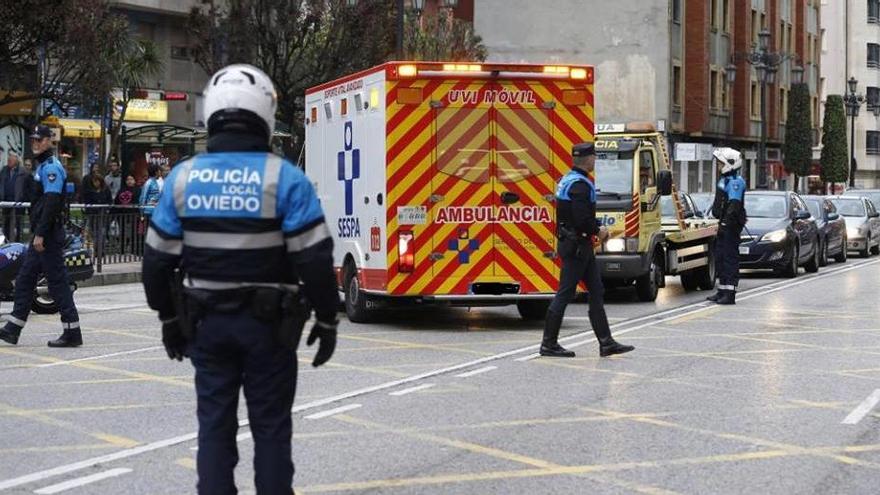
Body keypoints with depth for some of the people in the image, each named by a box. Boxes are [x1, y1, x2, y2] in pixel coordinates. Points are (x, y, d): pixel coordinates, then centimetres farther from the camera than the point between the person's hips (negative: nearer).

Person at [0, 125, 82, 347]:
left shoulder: (51, 167, -13)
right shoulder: (43, 166, 19)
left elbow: (51, 203, -22)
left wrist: (41, 234, -25)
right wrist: (38, 233, 19)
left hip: (49, 235, -10)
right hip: (42, 235, 10)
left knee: (57, 282, -7)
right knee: (24, 279, 12)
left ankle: (72, 332, -4)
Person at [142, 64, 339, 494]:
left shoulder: (183, 177, 0)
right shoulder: (284, 178, -11)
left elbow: (157, 259, 4)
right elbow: (314, 260, -13)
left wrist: (169, 318, 16)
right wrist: (327, 320, -2)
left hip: (207, 323, 3)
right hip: (268, 323, -3)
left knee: (214, 424, 10)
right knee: (270, 426, 7)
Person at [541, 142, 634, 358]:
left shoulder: (569, 180, 14)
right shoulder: (580, 184, -18)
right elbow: (582, 220, -26)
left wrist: (597, 228, 6)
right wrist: (597, 231, -8)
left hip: (579, 246, 11)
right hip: (576, 245, -11)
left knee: (596, 292, 11)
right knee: (565, 293, -4)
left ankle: (606, 342, 14)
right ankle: (549, 344, 3)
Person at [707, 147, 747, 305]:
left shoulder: (735, 181, -14)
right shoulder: (725, 179, 18)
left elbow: (734, 205, -23)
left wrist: (726, 222, -28)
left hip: (731, 226, -11)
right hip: (724, 225, 11)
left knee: (730, 258, -10)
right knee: (720, 258, 15)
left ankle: (730, 294, -11)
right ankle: (722, 291, 23)